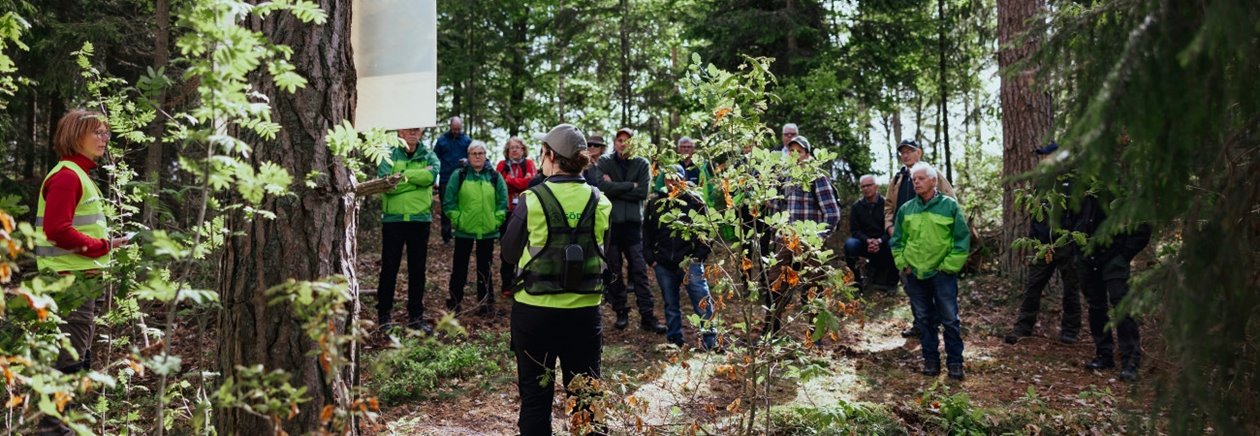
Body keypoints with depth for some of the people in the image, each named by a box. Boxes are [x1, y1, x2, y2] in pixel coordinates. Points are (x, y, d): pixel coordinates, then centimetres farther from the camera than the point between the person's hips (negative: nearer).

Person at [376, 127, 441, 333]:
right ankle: (383, 314, 16)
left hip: (420, 219, 2)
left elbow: (432, 174, -17)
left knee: (418, 269, 9)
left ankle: (415, 316, 19)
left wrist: (403, 175, -18)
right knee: (389, 268, 4)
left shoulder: (428, 156, 5)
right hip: (393, 219, -2)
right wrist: (418, 178, -17)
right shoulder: (389, 155, 0)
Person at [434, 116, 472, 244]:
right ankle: (446, 236, 8)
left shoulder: (467, 140, 5)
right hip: (445, 180, 0)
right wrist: (434, 178, -2)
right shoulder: (441, 140, 4)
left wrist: (468, 160, -15)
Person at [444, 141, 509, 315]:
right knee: (459, 266, 7)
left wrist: (497, 219, -4)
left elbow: (503, 201, 5)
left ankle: (485, 302, 17)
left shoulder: (495, 177, 4)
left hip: (488, 231, 1)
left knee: (484, 268, 9)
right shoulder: (458, 176, -1)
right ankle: (455, 301, 18)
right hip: (464, 230, -1)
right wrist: (457, 219, -7)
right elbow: (449, 202, -1)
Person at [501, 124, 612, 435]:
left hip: (535, 310, -2)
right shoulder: (600, 202, -3)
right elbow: (602, 253, 8)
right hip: (585, 311, 2)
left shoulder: (532, 200, -11)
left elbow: (509, 254, 0)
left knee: (535, 395, 11)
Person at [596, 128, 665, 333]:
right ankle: (620, 312, 17)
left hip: (633, 223, 0)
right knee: (614, 271, 6)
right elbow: (603, 186, -14)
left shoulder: (642, 164, 5)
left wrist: (615, 188, -8)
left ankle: (647, 315, 1)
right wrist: (630, 186, -10)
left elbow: (642, 193, -7)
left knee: (639, 270, 0)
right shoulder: (604, 162, 3)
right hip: (610, 222, 0)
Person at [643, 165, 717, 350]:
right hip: (663, 264, 3)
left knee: (702, 303, -9)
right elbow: (647, 232, 13)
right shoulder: (655, 203, 8)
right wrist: (650, 258, 5)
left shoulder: (695, 201, 0)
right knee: (670, 305, 12)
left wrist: (699, 256, -6)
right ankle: (674, 340, 23)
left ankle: (710, 341, -3)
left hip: (689, 263, -3)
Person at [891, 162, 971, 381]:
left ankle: (955, 361, 13)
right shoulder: (906, 209, 5)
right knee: (924, 319, 11)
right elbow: (897, 240, 14)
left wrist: (949, 266, -8)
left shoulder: (950, 206, -4)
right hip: (914, 274, 3)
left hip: (942, 274, -3)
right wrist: (902, 263, 3)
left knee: (950, 319, 1)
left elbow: (962, 239, -4)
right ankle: (930, 359, 21)